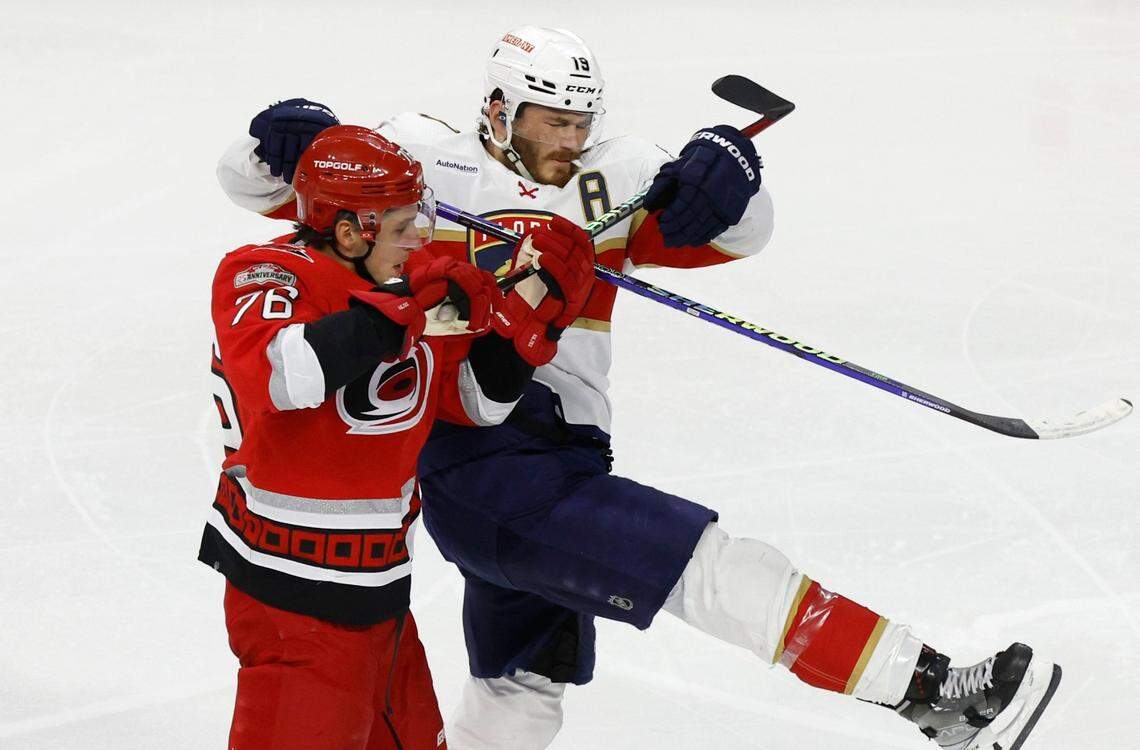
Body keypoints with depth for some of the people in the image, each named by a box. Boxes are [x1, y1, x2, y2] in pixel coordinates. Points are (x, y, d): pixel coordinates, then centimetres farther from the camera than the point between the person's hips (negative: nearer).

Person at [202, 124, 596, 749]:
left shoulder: (405, 285, 8)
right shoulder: (265, 276, -15)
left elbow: (479, 400, 13)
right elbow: (282, 375, -36)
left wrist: (530, 304, 0)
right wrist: (398, 310, -32)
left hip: (380, 584, 9)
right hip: (292, 592, -9)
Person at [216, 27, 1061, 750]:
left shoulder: (608, 180, 13)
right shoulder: (423, 163, 0)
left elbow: (737, 234, 5)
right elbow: (254, 180, 3)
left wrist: (725, 173, -16)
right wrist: (287, 139, -19)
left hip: (561, 455, 7)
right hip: (478, 465, -7)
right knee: (710, 566, -17)